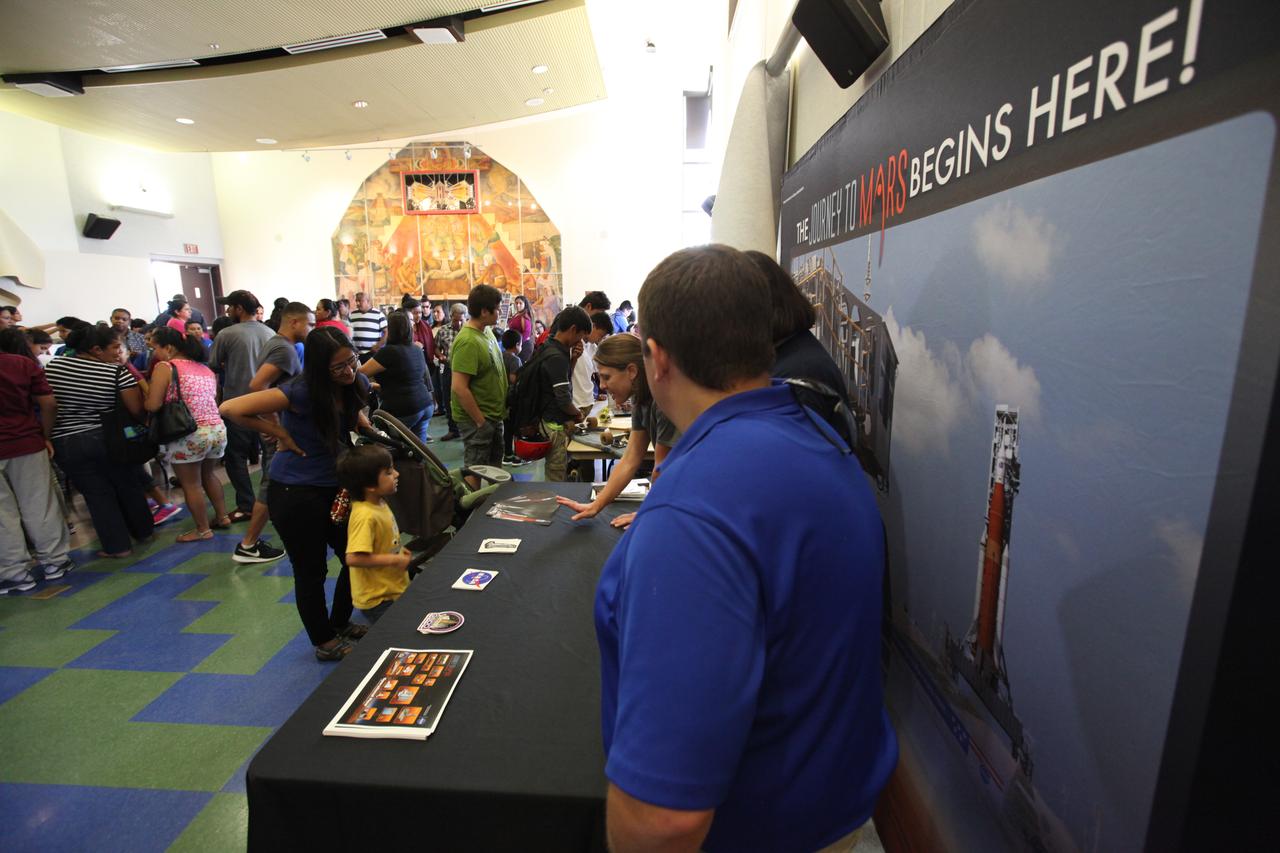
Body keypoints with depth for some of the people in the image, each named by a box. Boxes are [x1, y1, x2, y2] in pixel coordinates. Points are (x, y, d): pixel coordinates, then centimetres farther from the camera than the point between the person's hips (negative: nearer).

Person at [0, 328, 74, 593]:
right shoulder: (25, 363, -3)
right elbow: (49, 404, -5)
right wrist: (45, 436, 5)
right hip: (27, 444, 1)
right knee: (39, 504, 9)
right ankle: (54, 560, 16)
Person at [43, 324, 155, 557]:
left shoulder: (53, 366, -2)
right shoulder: (118, 372, -14)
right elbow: (138, 411, -15)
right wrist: (135, 382, 2)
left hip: (66, 443, 2)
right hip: (109, 439, -2)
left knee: (97, 494, 8)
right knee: (128, 486, 16)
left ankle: (118, 546, 12)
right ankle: (143, 532, 28)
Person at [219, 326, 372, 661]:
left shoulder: (357, 384, -5)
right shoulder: (301, 392, -25)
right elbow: (230, 409, -24)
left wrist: (365, 423, 2)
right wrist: (280, 434, -18)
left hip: (334, 487, 7)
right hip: (295, 493, -6)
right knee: (312, 571, 9)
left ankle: (341, 624, 39)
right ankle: (324, 641, 30)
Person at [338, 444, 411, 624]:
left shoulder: (379, 503, 1)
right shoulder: (365, 515, -28)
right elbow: (353, 558, -34)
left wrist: (398, 551, 3)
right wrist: (394, 560, -26)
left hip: (393, 591, 9)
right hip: (378, 599, -9)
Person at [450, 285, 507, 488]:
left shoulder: (486, 332, 4)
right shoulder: (468, 342, -24)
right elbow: (459, 388, -27)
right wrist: (480, 421, -21)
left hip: (494, 415, 9)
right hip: (477, 418, -9)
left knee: (495, 466, 21)